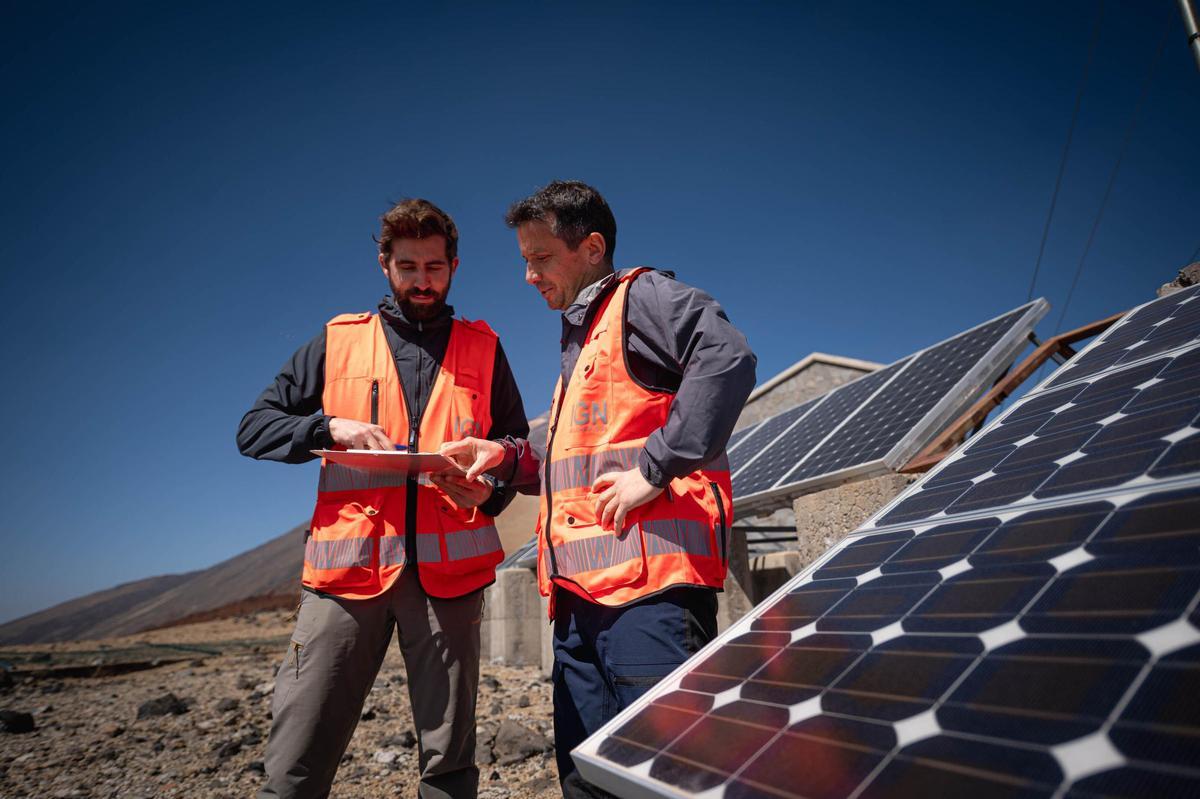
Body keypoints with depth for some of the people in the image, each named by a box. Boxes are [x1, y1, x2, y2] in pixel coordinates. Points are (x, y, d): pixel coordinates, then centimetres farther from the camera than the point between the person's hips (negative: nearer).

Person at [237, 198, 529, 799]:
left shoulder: (482, 349, 13)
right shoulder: (337, 341, 12)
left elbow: (518, 445, 14)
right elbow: (254, 428, 10)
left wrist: (491, 490, -8)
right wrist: (331, 427, -8)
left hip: (448, 568, 1)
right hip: (346, 565, 0)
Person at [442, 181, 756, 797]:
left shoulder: (640, 296, 0)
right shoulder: (578, 338, 27)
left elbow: (727, 356, -20)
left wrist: (656, 468, -21)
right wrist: (508, 459, 15)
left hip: (649, 583, -9)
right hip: (581, 594, 10)